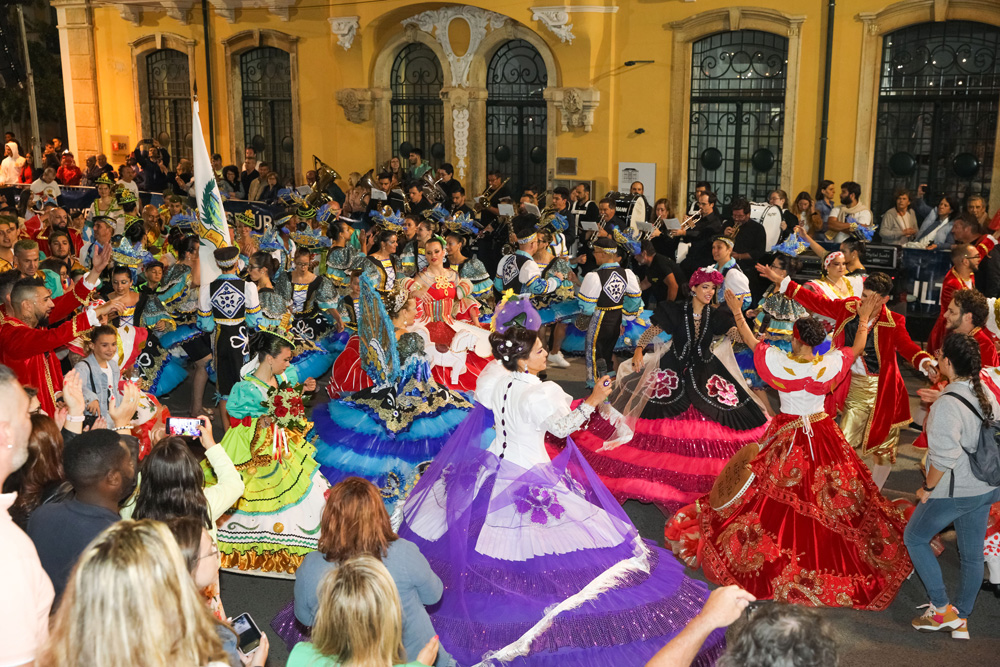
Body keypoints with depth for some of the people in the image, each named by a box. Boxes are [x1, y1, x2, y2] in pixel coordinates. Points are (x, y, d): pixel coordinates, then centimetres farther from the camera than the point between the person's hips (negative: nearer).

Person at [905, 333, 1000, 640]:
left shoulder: (947, 405, -25)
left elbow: (944, 458, -26)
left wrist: (928, 488, -11)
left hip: (955, 491, -8)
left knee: (914, 537, 13)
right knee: (972, 554, 17)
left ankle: (942, 609, 14)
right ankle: (961, 621, 30)